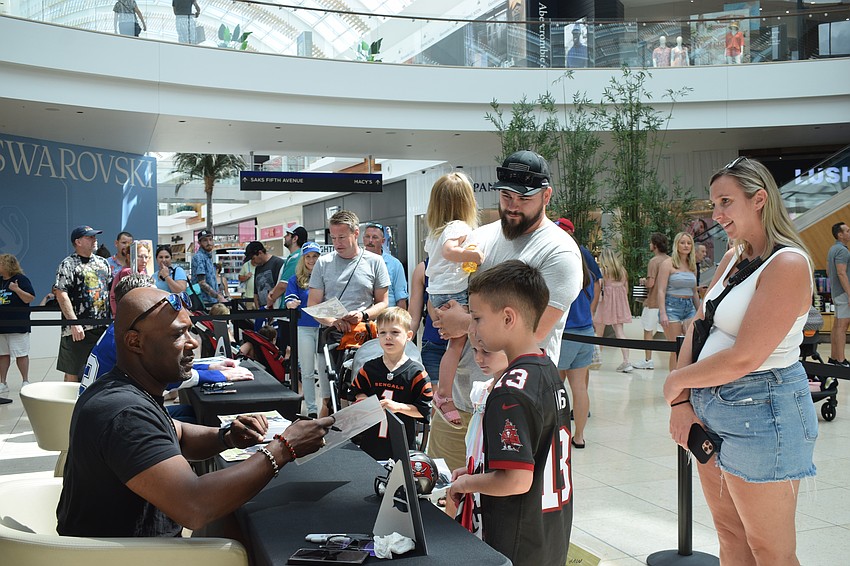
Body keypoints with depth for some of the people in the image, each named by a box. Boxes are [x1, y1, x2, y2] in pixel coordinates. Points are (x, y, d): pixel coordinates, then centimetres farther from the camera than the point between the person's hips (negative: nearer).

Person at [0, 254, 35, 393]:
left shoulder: (21, 279, -7)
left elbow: (30, 298, -12)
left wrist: (17, 289, -23)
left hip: (18, 325, -6)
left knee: (21, 355, -1)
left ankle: (25, 381, 8)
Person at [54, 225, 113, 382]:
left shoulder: (102, 263, 14)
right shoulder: (68, 264, -5)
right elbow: (61, 294, -14)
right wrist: (74, 323, -20)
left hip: (103, 327, 6)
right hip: (78, 330, -6)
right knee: (72, 374, 1)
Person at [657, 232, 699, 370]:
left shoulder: (692, 266, 15)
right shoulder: (668, 264, -2)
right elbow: (661, 290, -8)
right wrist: (662, 313, -17)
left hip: (689, 307, 5)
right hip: (672, 306, -5)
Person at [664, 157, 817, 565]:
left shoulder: (787, 264, -18)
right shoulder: (732, 259, 10)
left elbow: (744, 358, -23)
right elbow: (697, 329, 7)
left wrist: (676, 381, -9)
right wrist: (681, 402, -4)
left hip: (761, 412, -8)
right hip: (710, 409, 9)